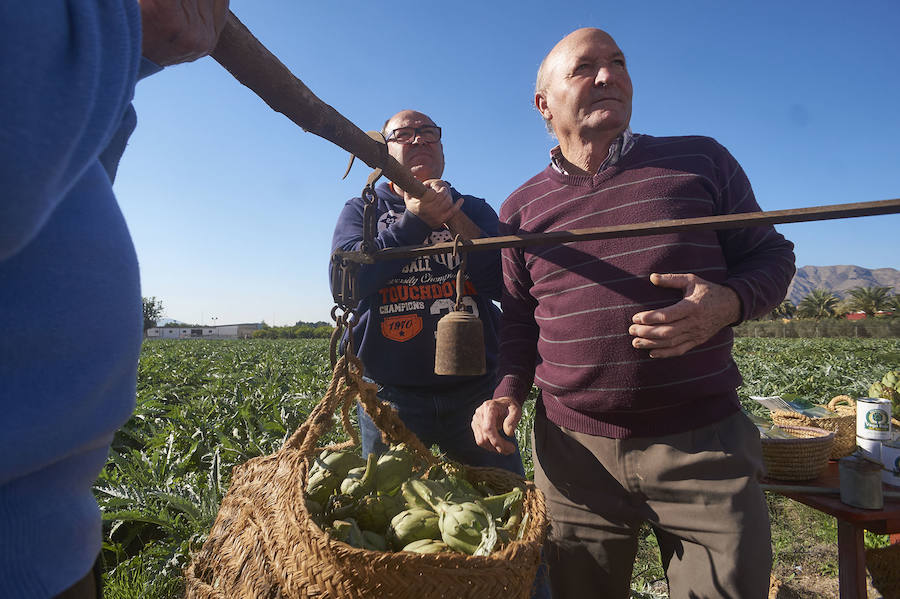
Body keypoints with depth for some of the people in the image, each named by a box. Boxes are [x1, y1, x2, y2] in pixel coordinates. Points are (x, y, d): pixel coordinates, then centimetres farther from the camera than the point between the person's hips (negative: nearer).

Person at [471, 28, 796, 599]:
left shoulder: (700, 161, 3)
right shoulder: (521, 209, 7)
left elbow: (771, 254, 8)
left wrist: (728, 303, -14)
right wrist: (508, 391, -2)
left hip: (705, 444, 0)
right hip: (574, 450, 1)